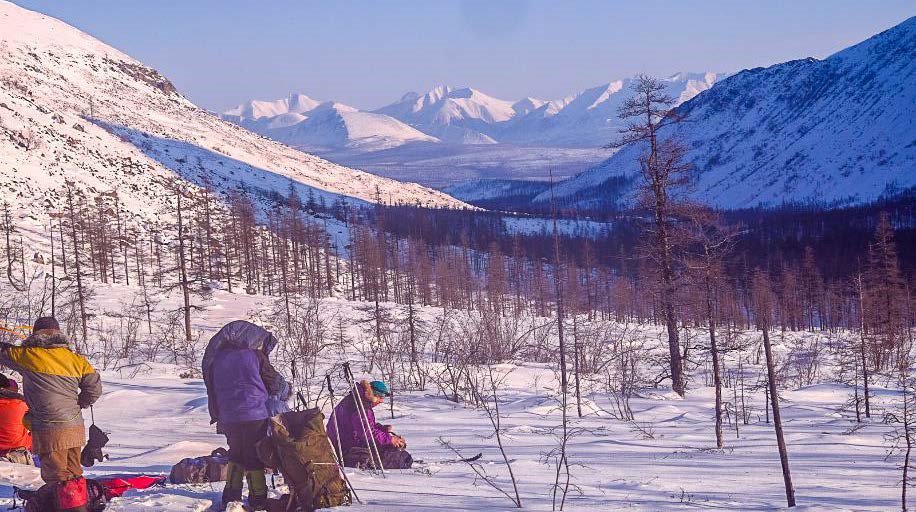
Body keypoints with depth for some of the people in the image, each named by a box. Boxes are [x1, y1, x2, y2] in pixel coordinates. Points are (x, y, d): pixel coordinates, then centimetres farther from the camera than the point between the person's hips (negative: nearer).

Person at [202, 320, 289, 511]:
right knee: (254, 457, 4)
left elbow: (212, 392, 15)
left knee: (236, 455, 20)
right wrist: (286, 392, 24)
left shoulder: (216, 360, 10)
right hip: (255, 415, -4)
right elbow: (275, 381, 3)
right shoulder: (254, 355, -4)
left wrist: (217, 417, 25)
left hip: (228, 417, 4)